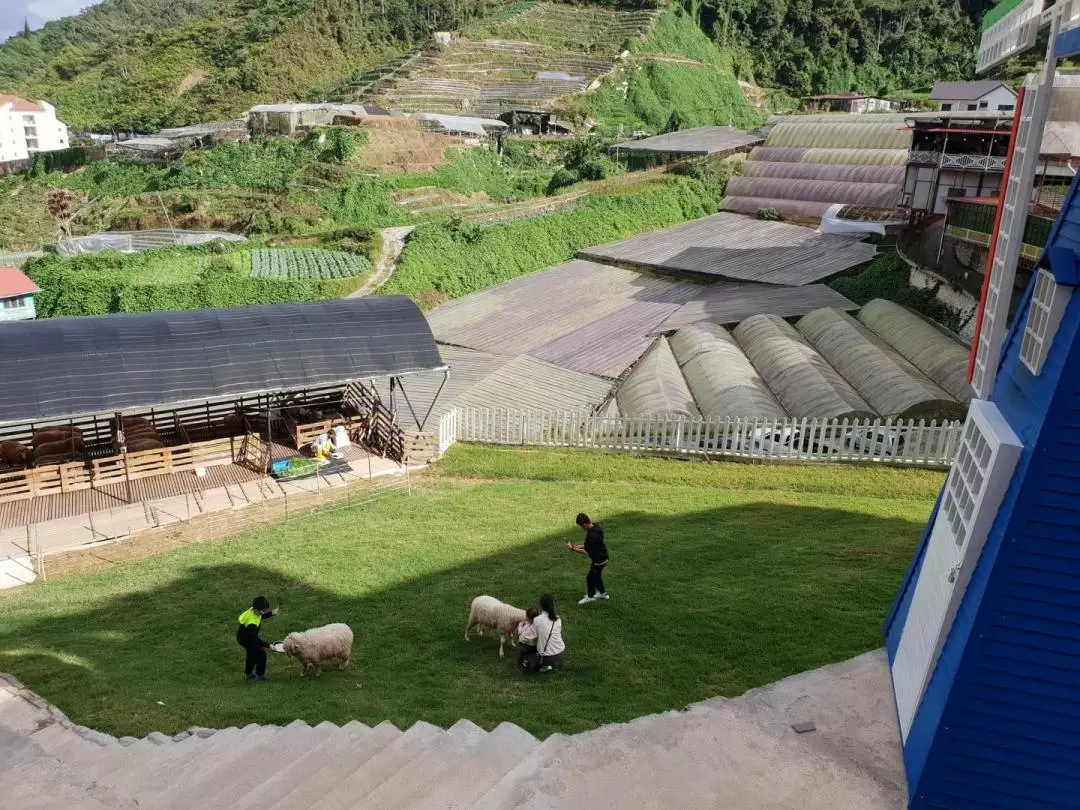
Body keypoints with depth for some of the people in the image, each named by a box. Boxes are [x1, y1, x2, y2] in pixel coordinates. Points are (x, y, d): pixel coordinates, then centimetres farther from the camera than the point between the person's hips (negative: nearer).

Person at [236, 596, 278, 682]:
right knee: (261, 654, -6)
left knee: (252, 654, 26)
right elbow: (254, 640, -40)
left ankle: (249, 674, 45)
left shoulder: (253, 610, -19)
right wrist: (268, 645, -42)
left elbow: (261, 616, 6)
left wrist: (271, 613, -6)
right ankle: (260, 675, 11)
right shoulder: (252, 623, -43)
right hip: (246, 639, -9)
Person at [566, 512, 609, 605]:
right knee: (597, 575, 26)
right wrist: (580, 546, 2)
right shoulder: (595, 527, -5)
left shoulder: (592, 536, -36)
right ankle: (602, 593, 43)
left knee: (590, 577, 10)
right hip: (602, 557, 9)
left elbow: (586, 552, -27)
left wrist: (573, 548, -20)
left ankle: (590, 596, 29)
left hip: (598, 560, -9)